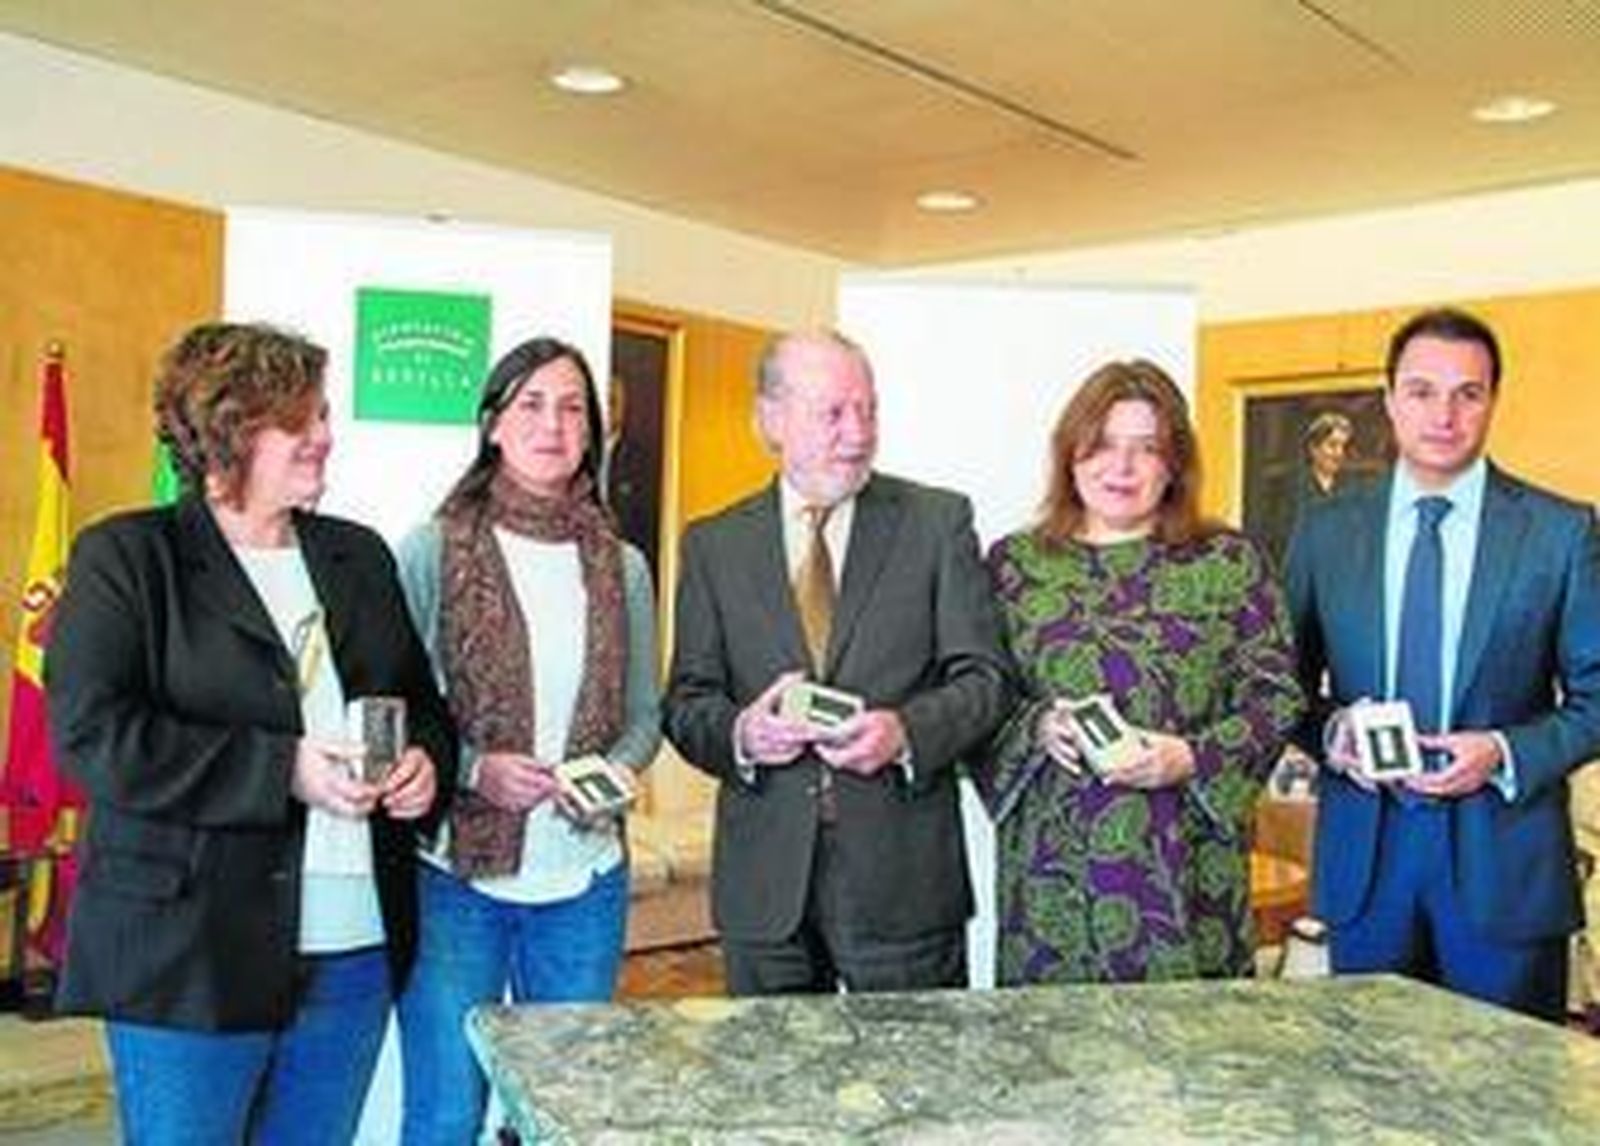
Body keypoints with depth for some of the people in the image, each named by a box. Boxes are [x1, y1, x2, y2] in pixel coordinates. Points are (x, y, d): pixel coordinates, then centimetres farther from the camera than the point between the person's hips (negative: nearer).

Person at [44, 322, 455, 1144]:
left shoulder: (358, 556, 14)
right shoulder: (125, 556, -2)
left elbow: (422, 699, 22)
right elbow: (92, 734, -13)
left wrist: (427, 759, -2)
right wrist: (282, 770, -20)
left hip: (355, 950, 5)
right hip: (189, 953, -5)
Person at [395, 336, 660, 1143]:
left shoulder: (622, 568, 5)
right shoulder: (432, 549, -4)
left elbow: (644, 717, 12)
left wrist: (611, 772, -8)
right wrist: (473, 769, -17)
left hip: (585, 879, 3)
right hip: (455, 872, -3)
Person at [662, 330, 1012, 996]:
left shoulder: (938, 522, 2)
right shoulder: (714, 544, 7)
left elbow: (984, 677, 0)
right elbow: (686, 700, 6)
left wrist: (906, 731, -19)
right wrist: (738, 734, -16)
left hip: (903, 876, -1)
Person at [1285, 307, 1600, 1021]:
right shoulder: (1326, 533, 5)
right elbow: (1289, 684, 11)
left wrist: (1507, 753, -14)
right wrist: (1330, 730, -9)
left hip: (1505, 859, -1)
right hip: (1364, 852, 2)